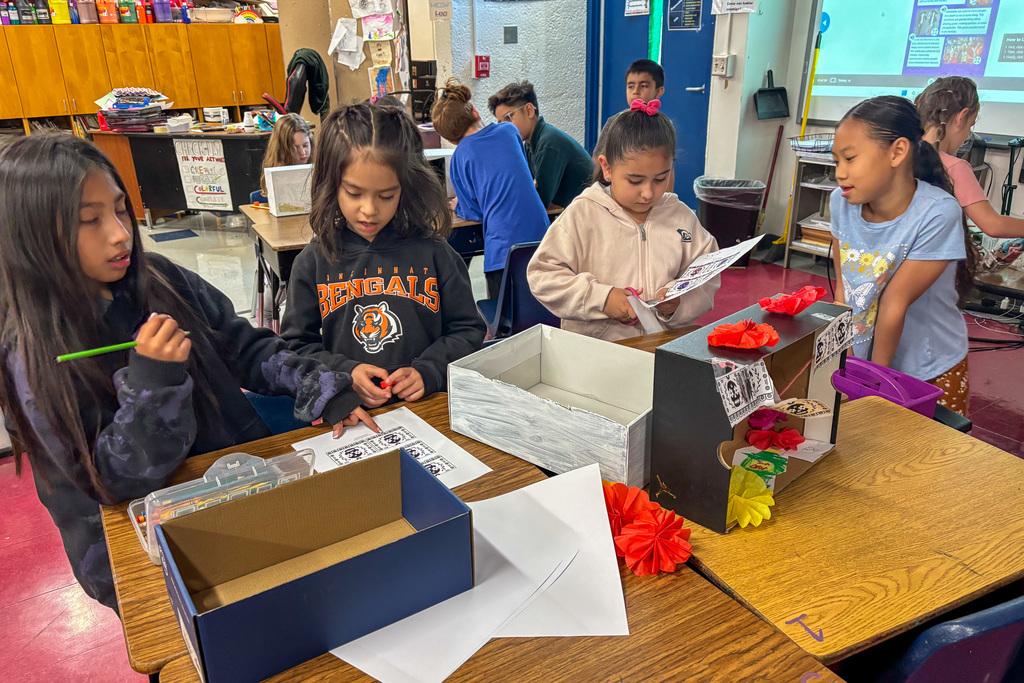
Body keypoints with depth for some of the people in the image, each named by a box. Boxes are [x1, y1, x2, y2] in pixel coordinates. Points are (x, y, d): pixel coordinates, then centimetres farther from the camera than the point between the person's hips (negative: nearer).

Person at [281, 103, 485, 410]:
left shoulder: (433, 254, 3)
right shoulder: (313, 262, 5)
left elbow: (468, 330, 9)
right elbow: (296, 345, 9)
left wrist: (427, 372, -6)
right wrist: (345, 373, -8)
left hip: (426, 407, 2)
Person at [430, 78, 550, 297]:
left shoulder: (459, 157, 0)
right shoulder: (509, 130, 11)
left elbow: (474, 212, 4)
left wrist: (457, 206, 24)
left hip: (503, 249, -4)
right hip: (540, 236, 4)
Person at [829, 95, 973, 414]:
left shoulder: (937, 214, -25)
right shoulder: (842, 201, -11)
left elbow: (895, 302, -21)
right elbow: (844, 288, -6)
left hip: (930, 374, -3)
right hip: (860, 359, 4)